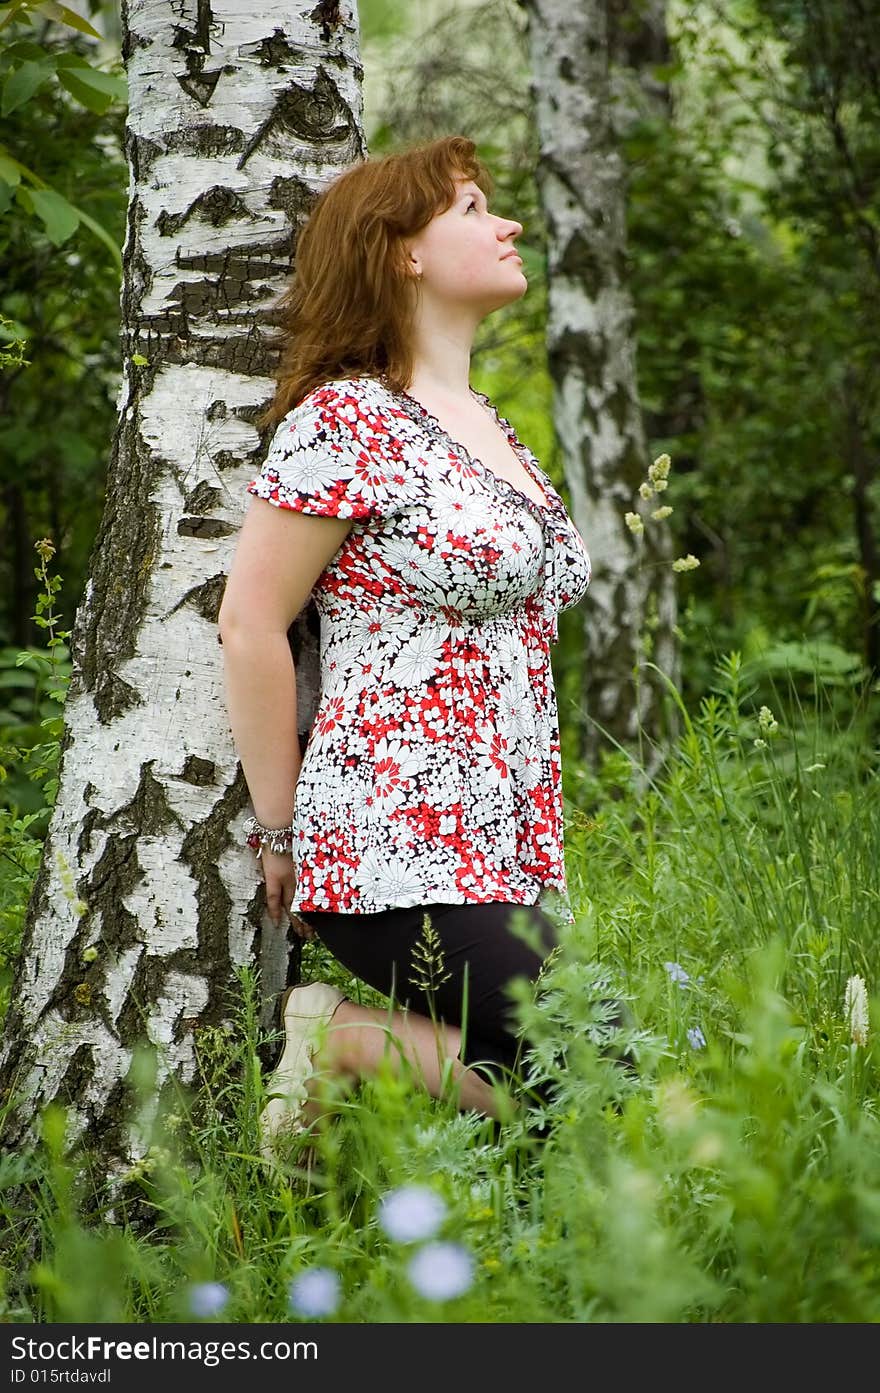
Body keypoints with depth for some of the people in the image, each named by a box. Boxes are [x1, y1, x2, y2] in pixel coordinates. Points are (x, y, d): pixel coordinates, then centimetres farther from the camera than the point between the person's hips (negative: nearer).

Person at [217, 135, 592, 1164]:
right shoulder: (347, 419, -8)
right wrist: (281, 830, -6)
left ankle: (344, 1038, 8)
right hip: (401, 856, -9)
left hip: (514, 854, 9)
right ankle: (335, 1047, -3)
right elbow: (250, 626, -10)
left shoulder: (488, 425, 18)